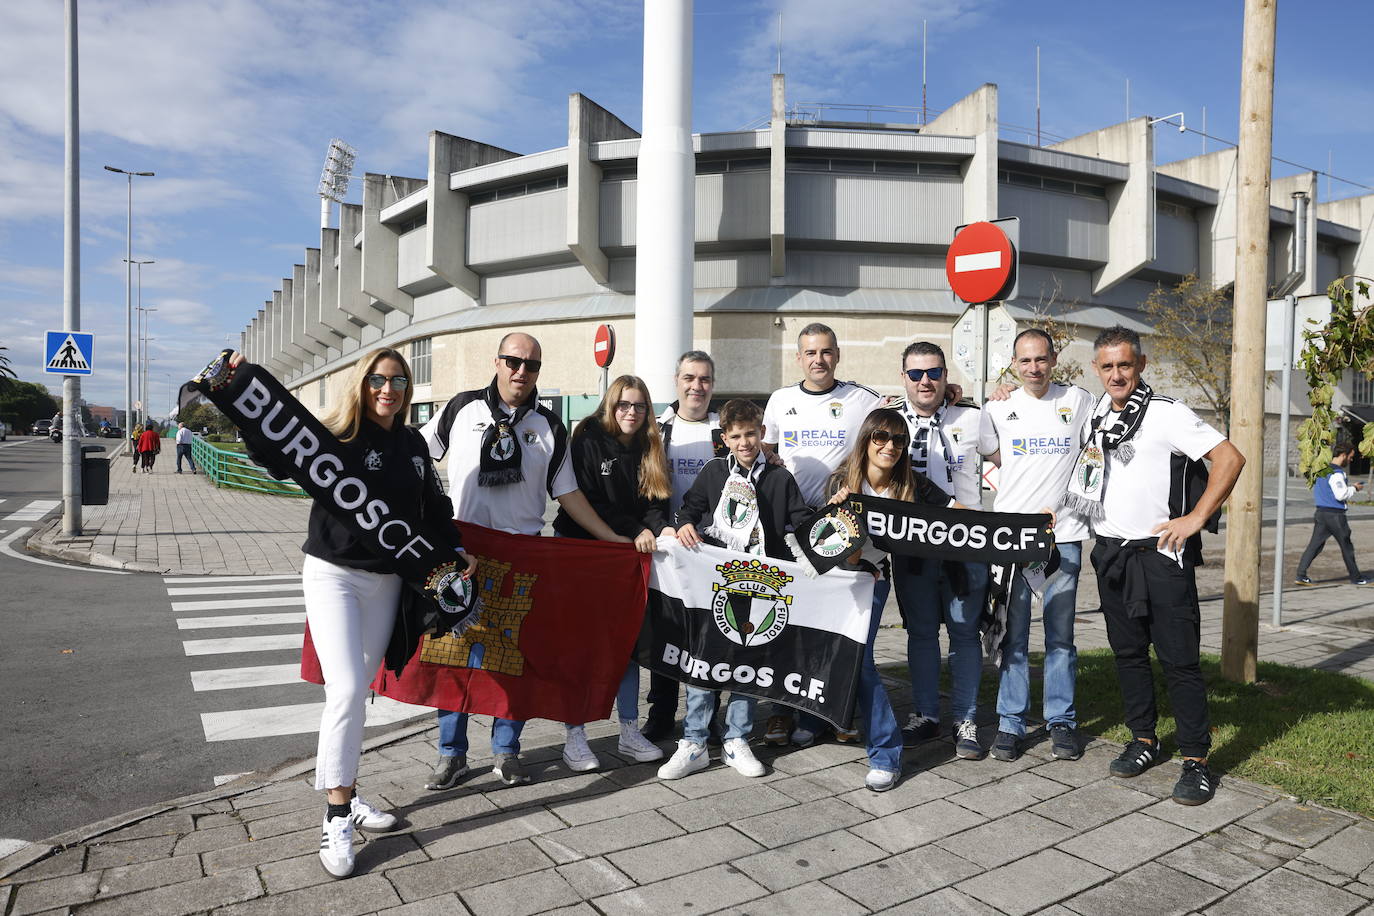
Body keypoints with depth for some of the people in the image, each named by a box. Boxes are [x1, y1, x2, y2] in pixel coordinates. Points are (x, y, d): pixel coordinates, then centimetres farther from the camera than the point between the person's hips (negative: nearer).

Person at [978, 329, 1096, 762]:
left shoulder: (1079, 401, 5)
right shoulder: (998, 407, 7)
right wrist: (1020, 485, 7)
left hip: (1063, 533, 0)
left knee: (1060, 633, 6)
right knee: (1012, 632, 4)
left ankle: (1061, 720, 18)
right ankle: (1010, 722, 12)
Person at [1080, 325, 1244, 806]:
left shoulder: (1166, 413, -9)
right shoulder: (1096, 415, 9)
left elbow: (1230, 457, -13)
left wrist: (1196, 519, -15)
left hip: (1160, 554, -6)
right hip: (1110, 554, 6)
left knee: (1178, 658, -1)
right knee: (1128, 652, 13)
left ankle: (1196, 760, 10)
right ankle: (1144, 740, 27)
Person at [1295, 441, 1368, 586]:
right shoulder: (1336, 473, -17)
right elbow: (1341, 495, -22)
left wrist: (1349, 485, 16)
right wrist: (1354, 488, -6)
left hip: (1321, 512, 8)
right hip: (1335, 514, -8)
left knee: (1314, 544, 3)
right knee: (1346, 547, 9)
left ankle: (1300, 575, -5)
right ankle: (1356, 577, 23)